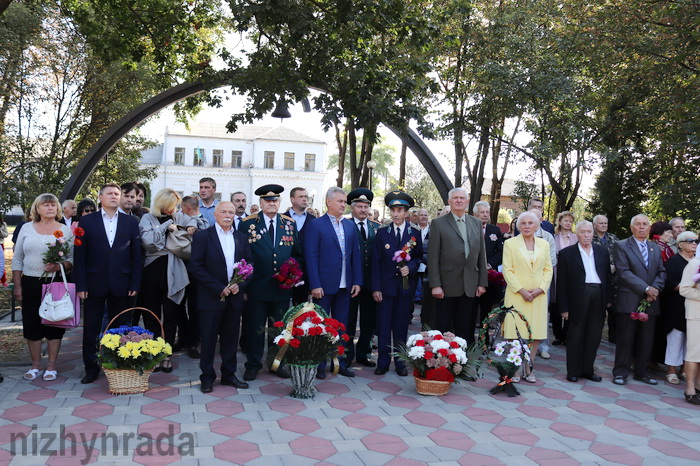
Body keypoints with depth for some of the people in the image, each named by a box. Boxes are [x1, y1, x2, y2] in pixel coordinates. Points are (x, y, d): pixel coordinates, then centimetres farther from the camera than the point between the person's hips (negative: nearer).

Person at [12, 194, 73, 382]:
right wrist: (17, 286, 4)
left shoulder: (66, 230, 3)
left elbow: (73, 258, 1)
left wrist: (59, 266, -19)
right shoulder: (27, 228, 7)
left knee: (54, 323, 3)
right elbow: (17, 259, 9)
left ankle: (51, 366, 14)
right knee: (31, 324, 5)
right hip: (30, 284, 2)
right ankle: (36, 365, 20)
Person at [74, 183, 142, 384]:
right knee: (91, 328, 7)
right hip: (94, 283, 0)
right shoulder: (86, 221, 4)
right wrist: (81, 285, -7)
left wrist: (135, 284, -3)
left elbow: (136, 255, 4)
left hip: (121, 284, 1)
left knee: (121, 328, 8)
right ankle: (91, 368, 20)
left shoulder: (131, 222, 6)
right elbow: (79, 255, 0)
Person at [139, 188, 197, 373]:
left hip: (172, 273, 2)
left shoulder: (179, 217, 10)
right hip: (153, 270, -2)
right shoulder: (148, 218, 1)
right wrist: (166, 226, -11)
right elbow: (147, 240, -15)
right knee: (152, 314, 6)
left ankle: (166, 355, 13)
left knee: (170, 315, 5)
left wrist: (192, 226, 2)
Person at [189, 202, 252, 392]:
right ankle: (207, 377, 15)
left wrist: (240, 285, -9)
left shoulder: (242, 238, 10)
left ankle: (229, 374, 22)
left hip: (235, 296, 4)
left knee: (231, 338, 10)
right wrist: (219, 288, -14)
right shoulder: (202, 236, -3)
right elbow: (196, 266, -9)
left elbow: (250, 265, 9)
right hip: (211, 298, -4)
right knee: (208, 339, 3)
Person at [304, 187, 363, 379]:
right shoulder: (316, 225, -6)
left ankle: (340, 363, 22)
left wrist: (357, 281, 4)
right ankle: (319, 365, 15)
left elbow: (356, 255, 11)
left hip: (345, 285, 5)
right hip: (324, 285, -5)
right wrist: (315, 285, -15)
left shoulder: (350, 226, 10)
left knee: (341, 325, 12)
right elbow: (311, 256, -10)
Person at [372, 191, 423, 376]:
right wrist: (376, 287, -6)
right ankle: (383, 362, 12)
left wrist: (410, 267, -12)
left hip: (405, 287, 0)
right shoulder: (382, 233, 3)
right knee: (383, 326, 2)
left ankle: (400, 362, 18)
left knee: (401, 326, 7)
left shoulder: (415, 234, 5)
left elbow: (419, 258, 11)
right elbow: (376, 262, 1)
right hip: (386, 286, 0)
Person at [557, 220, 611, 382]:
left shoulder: (602, 251, 12)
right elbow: (561, 282, -2)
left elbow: (607, 276, 12)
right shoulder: (566, 253, 0)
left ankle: (587, 369, 21)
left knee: (594, 336, 9)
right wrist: (564, 307, -6)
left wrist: (608, 299, 4)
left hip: (599, 297, 4)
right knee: (575, 336, 3)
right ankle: (573, 371, 14)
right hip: (578, 298, -4)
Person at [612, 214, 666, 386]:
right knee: (625, 339, 0)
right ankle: (621, 372, 9)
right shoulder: (621, 246, -1)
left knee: (646, 340, 9)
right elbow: (624, 272, -10)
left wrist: (655, 289, -8)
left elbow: (661, 272, 11)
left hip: (650, 301, 5)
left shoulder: (656, 249, 17)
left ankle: (641, 373, 21)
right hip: (629, 301, -5)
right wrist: (646, 288, -15)